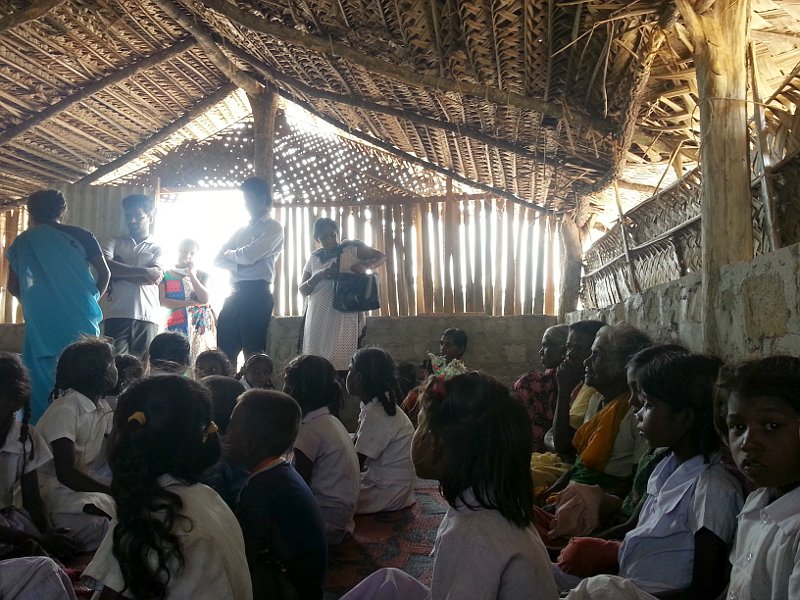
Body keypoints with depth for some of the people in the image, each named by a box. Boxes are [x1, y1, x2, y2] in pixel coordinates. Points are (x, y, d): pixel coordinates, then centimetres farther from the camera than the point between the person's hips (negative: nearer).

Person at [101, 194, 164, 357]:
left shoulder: (157, 249, 12)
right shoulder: (115, 242, 16)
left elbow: (154, 278, -6)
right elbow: (104, 266, -5)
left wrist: (119, 270, -2)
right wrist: (143, 271, -9)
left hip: (146, 317, 0)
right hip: (116, 315, 0)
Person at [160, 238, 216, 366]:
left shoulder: (202, 275, 15)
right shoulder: (166, 274, 10)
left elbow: (205, 299, -1)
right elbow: (162, 301, -3)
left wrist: (191, 274, -3)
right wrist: (191, 303, -9)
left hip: (201, 324, 1)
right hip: (177, 324, -1)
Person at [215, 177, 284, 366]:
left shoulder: (273, 228, 0)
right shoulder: (242, 230, 21)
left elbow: (249, 255, -14)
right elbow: (218, 260, 13)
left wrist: (230, 254, 5)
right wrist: (240, 262, -5)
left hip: (256, 293, -7)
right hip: (236, 293, 7)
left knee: (253, 352, -4)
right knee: (225, 350, 7)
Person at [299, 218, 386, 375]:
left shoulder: (351, 248, 5)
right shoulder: (314, 258, 13)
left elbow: (382, 257, 4)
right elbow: (302, 290, 12)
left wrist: (366, 266, -16)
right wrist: (319, 276, -7)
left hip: (344, 316, -3)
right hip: (318, 318, 4)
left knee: (342, 361, -10)